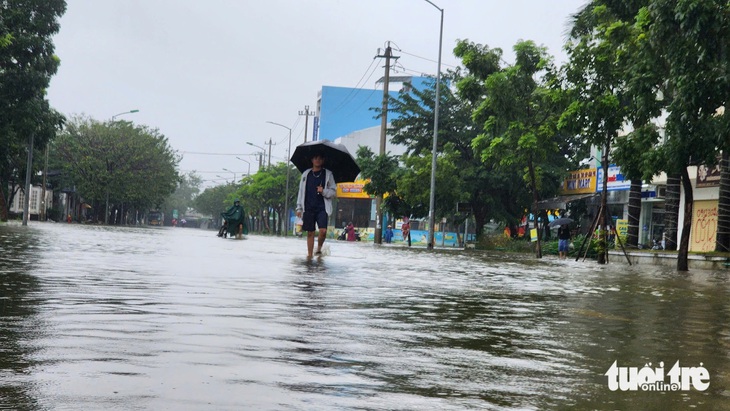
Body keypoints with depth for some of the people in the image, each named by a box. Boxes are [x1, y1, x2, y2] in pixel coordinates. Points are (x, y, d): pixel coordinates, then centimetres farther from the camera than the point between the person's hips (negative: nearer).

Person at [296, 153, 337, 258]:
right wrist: (299, 208, 9)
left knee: (323, 230, -17)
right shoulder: (306, 174, 11)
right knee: (310, 232, 5)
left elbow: (333, 192, 6)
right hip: (308, 207, 2)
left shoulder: (328, 174, 6)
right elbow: (301, 191, 13)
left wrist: (324, 191, -13)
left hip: (322, 207, -2)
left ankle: (319, 248, 8)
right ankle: (309, 255, 13)